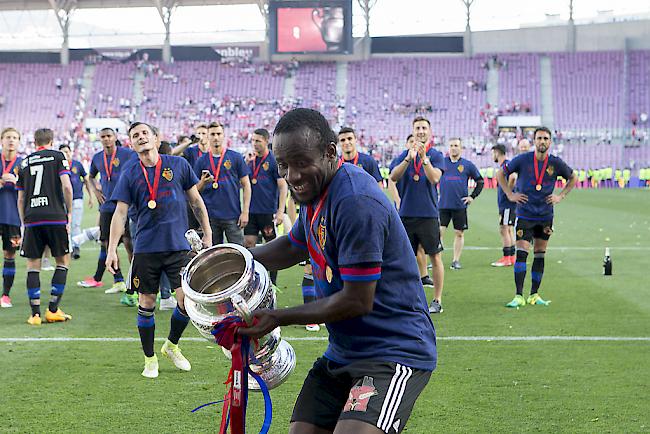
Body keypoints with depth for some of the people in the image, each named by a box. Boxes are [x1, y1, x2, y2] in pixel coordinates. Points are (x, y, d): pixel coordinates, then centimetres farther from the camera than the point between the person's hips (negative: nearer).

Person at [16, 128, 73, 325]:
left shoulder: (24, 162, 14)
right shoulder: (57, 156, 4)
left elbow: (20, 199, 15)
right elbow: (66, 186, -8)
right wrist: (69, 212, 3)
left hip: (31, 219, 3)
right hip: (55, 216, -3)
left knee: (33, 265, 7)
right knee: (63, 261, 10)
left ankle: (35, 313, 1)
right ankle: (53, 310, 5)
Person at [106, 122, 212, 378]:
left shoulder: (178, 165, 4)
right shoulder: (130, 174, 3)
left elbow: (196, 201, 12)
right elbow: (120, 213, 1)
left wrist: (207, 234, 11)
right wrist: (112, 249, -7)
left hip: (178, 245, 0)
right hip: (145, 249, 0)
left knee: (188, 301, -8)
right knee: (146, 304, 2)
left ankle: (172, 345, 19)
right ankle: (150, 359, 18)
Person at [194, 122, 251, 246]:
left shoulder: (235, 157, 3)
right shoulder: (201, 161, 8)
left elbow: (246, 185, 4)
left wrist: (245, 212, -4)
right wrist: (202, 183, -14)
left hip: (232, 216, -2)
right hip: (210, 217, 2)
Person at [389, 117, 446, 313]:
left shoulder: (436, 155, 1)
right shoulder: (403, 155, 8)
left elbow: (435, 178, -15)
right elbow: (393, 177, -8)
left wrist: (424, 158, -25)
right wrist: (408, 159, -22)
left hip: (428, 214, -3)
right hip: (406, 214, 3)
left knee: (435, 257, -1)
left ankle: (437, 301, 5)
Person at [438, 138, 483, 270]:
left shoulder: (467, 165, 5)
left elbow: (480, 181, 12)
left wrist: (472, 196, 3)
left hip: (460, 206, 0)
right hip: (443, 204, 0)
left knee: (459, 233, 5)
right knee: (439, 231, -6)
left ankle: (456, 260, 15)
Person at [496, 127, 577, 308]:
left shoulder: (556, 163, -2)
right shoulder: (522, 160, -8)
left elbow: (572, 179, 17)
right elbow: (500, 174, 6)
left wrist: (561, 196, 6)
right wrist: (510, 194, 0)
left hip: (545, 216, 3)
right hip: (525, 214, -3)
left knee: (540, 254, 8)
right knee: (521, 253, -11)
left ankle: (534, 295, 16)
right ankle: (519, 296, -10)